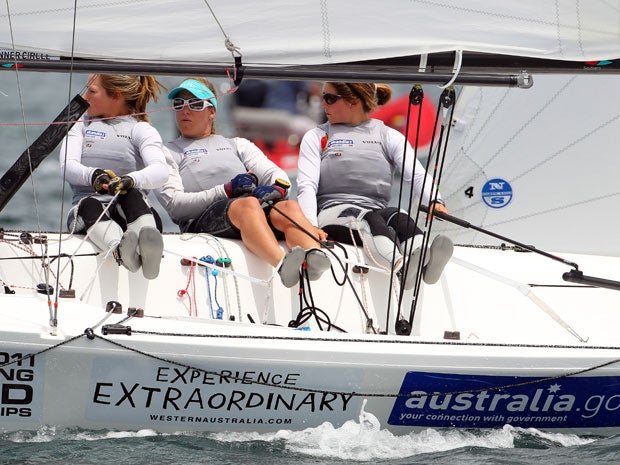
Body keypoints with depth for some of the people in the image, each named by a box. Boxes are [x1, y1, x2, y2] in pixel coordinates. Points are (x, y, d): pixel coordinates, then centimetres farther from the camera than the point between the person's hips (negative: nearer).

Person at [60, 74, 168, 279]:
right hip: (84, 215, 1)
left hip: (129, 215, -1)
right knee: (89, 204, -34)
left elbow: (160, 171, -10)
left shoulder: (141, 130, 11)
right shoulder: (82, 124, 23)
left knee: (132, 194, -35)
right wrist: (93, 175, -22)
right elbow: (67, 166, 3)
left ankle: (148, 241, -68)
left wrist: (130, 179, -34)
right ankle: (121, 248, -67)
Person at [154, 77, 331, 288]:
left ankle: (313, 259, -63)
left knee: (289, 207, -30)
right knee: (248, 204, -37)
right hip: (201, 221, -4)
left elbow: (278, 175, 18)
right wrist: (227, 190, -8)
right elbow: (174, 204, 5)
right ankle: (282, 264, -66)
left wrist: (276, 189, -9)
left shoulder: (238, 145, 34)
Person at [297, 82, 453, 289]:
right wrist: (312, 226, -17)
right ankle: (402, 268, -68)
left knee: (398, 217, -33)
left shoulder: (388, 136, 18)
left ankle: (427, 263, -67)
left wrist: (434, 201, -24)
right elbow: (307, 186, 3)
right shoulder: (316, 137, 19)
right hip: (333, 214, -2)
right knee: (369, 220, -35)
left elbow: (417, 175, 0)